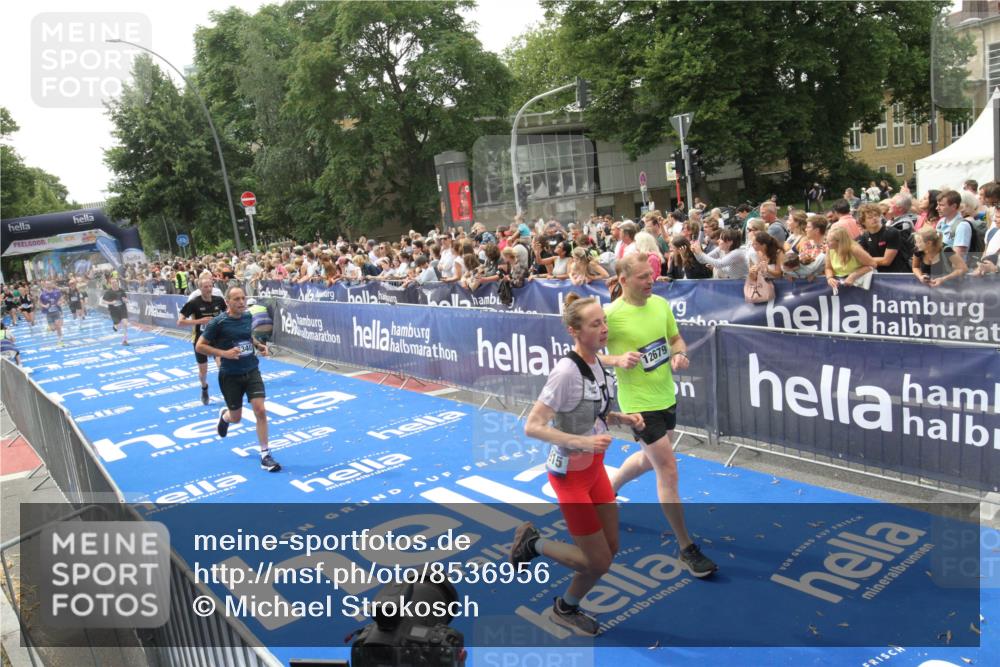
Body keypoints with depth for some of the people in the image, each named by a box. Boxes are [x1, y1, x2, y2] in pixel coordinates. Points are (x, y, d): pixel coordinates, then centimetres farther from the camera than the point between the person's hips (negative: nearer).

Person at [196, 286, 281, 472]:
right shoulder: (218, 322, -15)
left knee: (260, 411, -9)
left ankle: (265, 454, 1)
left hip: (252, 371, 3)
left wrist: (259, 345, 2)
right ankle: (224, 415, 50)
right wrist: (224, 353, -23)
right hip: (230, 376, -3)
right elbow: (199, 346, -11)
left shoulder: (248, 317, 1)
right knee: (236, 418, 10)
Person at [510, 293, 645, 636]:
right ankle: (533, 544, 21)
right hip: (569, 473, -8)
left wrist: (621, 418, -2)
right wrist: (581, 442, -34)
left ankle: (567, 608, 36)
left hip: (594, 467, 8)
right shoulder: (566, 371, -25)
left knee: (611, 548, 14)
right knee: (599, 562, -1)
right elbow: (532, 427, -26)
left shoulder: (598, 364, 1)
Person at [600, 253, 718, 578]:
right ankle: (687, 549, 7)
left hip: (667, 398, 7)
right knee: (668, 470, -6)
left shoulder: (661, 303, 0)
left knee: (648, 460, 25)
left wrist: (679, 354, -9)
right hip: (639, 404, -7)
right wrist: (617, 360, -27)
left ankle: (607, 490, 53)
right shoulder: (612, 314, -17)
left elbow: (676, 339, 13)